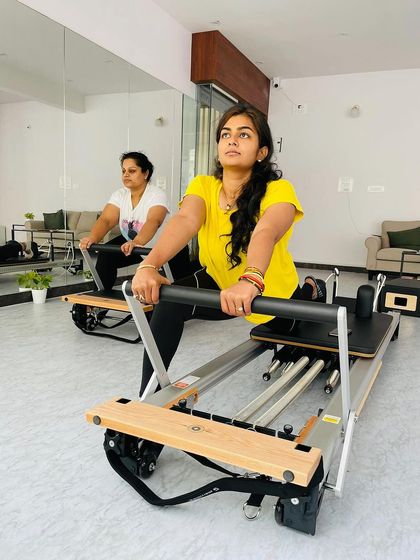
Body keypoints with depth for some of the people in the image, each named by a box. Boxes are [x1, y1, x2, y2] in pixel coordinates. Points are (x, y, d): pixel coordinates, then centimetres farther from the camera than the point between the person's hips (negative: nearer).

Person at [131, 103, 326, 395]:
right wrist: (149, 265, -58)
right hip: (220, 282, 1)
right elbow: (185, 221, -39)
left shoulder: (278, 190, -29)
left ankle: (311, 289, 60)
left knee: (283, 327, 29)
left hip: (272, 289, -1)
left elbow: (265, 232, -50)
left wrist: (251, 280, -70)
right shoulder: (203, 186, -19)